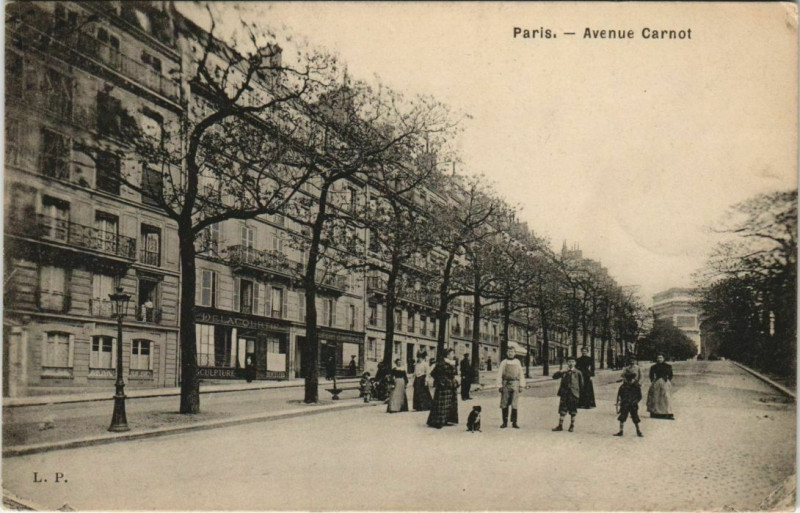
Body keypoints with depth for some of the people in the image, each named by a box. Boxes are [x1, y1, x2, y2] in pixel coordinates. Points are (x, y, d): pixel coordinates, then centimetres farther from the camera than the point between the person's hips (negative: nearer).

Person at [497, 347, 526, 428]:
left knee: (515, 404, -2)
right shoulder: (504, 362, 4)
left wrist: (521, 385, 5)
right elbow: (499, 375, 2)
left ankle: (514, 422, 4)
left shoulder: (517, 362, 10)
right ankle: (505, 422, 9)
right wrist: (500, 386, -4)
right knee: (504, 404, 2)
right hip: (505, 384, -1)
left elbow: (521, 374, 12)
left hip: (515, 385, 1)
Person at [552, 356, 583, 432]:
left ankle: (572, 426, 19)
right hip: (564, 394, 2)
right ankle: (560, 425, 9)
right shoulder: (564, 372, 7)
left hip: (573, 394, -2)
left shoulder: (578, 373, 1)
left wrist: (580, 393, 1)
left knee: (573, 412, 6)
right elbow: (554, 376, 0)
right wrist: (562, 372, -15)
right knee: (562, 410, 2)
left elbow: (581, 384, 5)